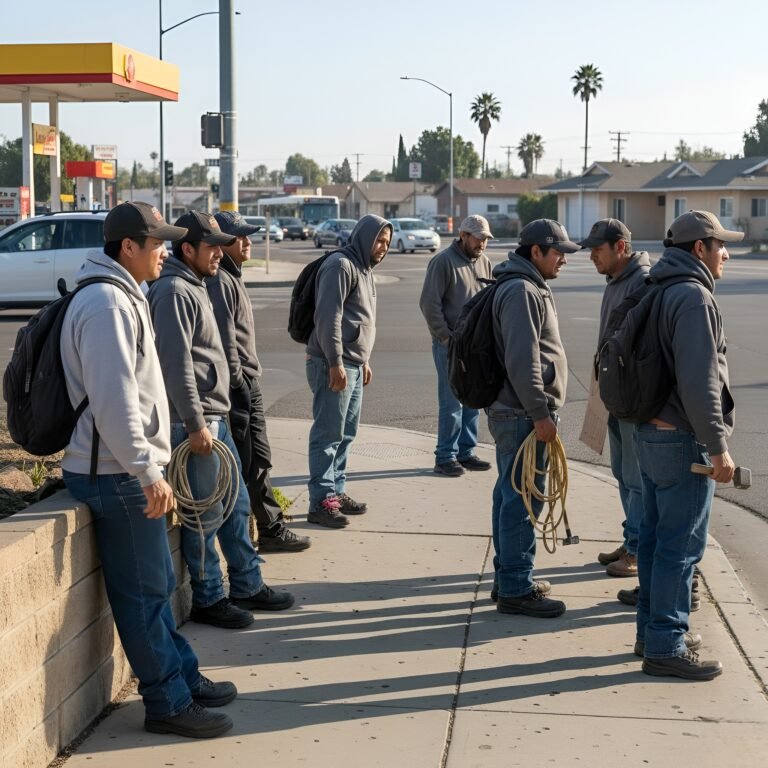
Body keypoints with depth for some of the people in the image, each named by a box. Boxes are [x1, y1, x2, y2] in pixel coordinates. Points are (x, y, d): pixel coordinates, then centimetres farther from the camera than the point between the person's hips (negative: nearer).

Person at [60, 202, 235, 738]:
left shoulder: (121, 296, 15)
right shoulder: (107, 303, -18)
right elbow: (114, 401, -25)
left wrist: (150, 465, 23)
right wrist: (147, 473, -24)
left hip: (128, 471, 10)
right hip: (118, 474, -10)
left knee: (157, 585, 19)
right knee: (144, 593, 0)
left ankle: (184, 677, 31)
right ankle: (169, 704, 10)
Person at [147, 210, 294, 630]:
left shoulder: (194, 287, 16)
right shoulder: (174, 291, -15)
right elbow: (176, 364, -21)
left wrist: (216, 414, 20)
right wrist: (195, 424, -21)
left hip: (216, 418, 10)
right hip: (195, 423, -10)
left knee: (236, 503, 16)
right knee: (206, 516, -1)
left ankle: (246, 585, 27)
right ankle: (207, 599, 11)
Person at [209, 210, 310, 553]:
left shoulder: (232, 278, 18)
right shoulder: (219, 281, -15)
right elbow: (225, 338, -20)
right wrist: (237, 381, -18)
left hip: (247, 385, 11)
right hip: (238, 387, -11)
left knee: (256, 460, 14)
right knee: (254, 461, -4)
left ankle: (272, 528, 20)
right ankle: (272, 528, 2)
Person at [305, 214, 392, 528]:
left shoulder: (364, 268, 19)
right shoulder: (341, 265, -13)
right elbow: (328, 317, -20)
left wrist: (364, 360, 25)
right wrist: (335, 363, -22)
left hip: (353, 365, 10)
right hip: (334, 366, -10)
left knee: (346, 433, 14)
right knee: (329, 434, -6)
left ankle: (336, 492, 23)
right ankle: (321, 502, -2)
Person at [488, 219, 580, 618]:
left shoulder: (528, 287, 16)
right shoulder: (521, 291, -17)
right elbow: (523, 360, -24)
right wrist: (541, 414, -21)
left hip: (514, 412, 11)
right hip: (523, 415, -11)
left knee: (511, 496, 16)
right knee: (523, 500, -6)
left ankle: (508, 577, 25)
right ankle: (516, 590, 0)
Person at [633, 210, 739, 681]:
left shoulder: (658, 292, 12)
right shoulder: (694, 296, -17)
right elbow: (700, 381, -24)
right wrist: (718, 447, -20)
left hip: (650, 432, 10)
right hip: (683, 440, -10)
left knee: (656, 535, 16)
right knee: (681, 545, -3)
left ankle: (653, 630, 25)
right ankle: (665, 647, 3)